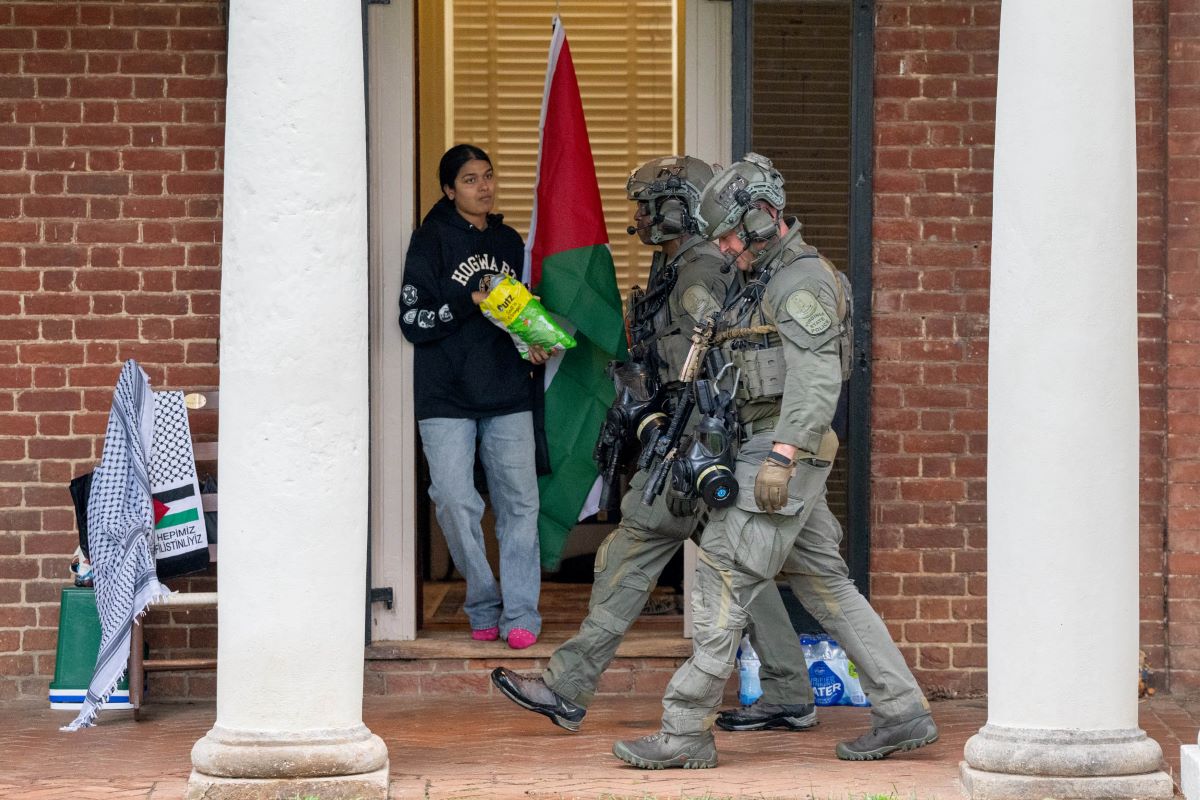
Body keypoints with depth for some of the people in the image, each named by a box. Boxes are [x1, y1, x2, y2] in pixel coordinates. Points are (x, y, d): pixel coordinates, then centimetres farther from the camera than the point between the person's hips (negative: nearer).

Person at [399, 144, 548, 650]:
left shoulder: (509, 242, 16)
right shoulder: (432, 241, 1)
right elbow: (413, 319, -5)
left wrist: (532, 342, 5)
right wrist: (470, 301, -16)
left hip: (507, 395, 4)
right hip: (446, 396, -4)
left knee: (519, 501, -4)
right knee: (456, 503, -8)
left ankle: (520, 614, -1)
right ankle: (484, 607, 8)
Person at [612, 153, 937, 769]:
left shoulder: (804, 282, -12)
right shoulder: (771, 280, 21)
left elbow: (816, 379, -22)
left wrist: (780, 457, -28)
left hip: (787, 450, -11)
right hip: (773, 451, 11)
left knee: (724, 576, -10)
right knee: (824, 585, 10)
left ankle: (685, 732, -10)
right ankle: (903, 714, 11)